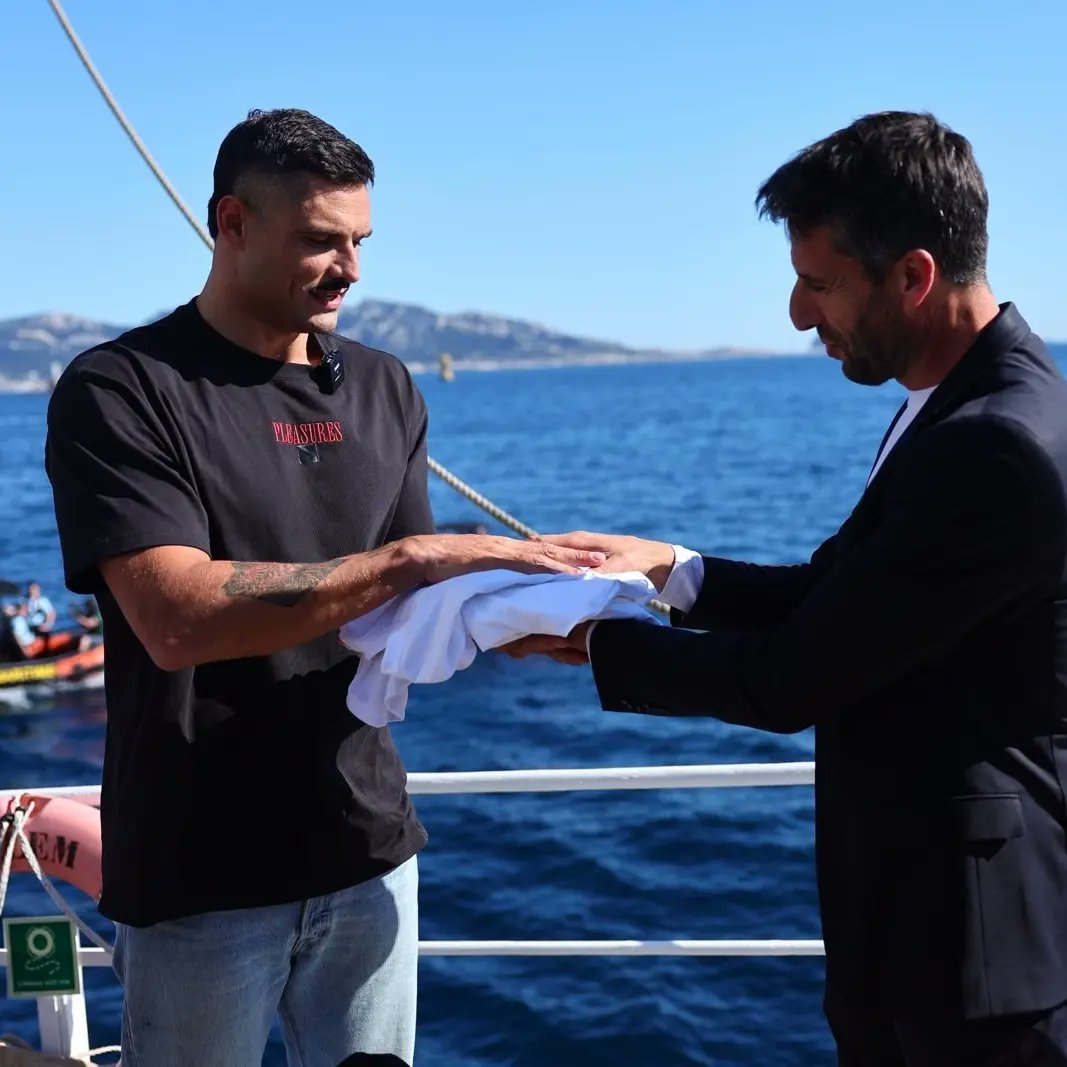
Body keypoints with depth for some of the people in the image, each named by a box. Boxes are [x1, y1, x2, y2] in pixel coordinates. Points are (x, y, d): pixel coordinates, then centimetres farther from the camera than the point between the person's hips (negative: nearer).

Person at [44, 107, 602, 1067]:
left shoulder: (384, 391, 7)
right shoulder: (118, 392, -11)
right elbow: (178, 621, -24)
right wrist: (414, 558, -25)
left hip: (366, 851, 5)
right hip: (203, 877, -4)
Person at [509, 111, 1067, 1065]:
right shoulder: (969, 401, 4)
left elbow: (789, 681, -22)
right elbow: (834, 597, 11)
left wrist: (588, 642, -11)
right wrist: (673, 569, -1)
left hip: (976, 938, -9)